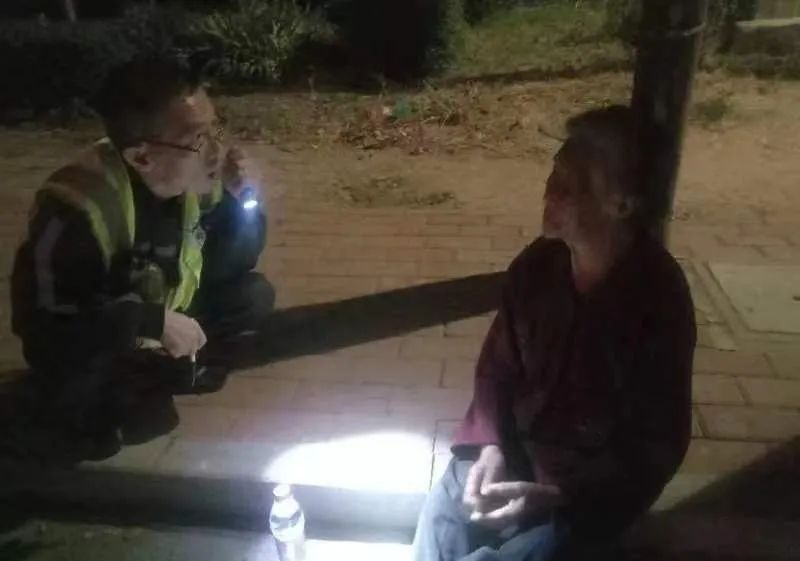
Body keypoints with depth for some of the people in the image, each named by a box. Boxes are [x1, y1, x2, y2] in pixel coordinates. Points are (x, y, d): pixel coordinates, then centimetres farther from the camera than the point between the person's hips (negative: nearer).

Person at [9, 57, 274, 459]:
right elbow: (40, 322, -31)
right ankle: (99, 413, 2)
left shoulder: (195, 181, -14)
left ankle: (167, 373, 3)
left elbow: (229, 267, -5)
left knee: (253, 296, -9)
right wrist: (154, 322, -37)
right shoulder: (76, 211, -33)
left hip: (158, 328, 6)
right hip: (84, 349, -6)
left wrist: (243, 201, -23)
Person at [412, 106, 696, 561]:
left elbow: (658, 446, -12)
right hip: (513, 455, 4)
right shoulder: (536, 265, -6)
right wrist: (490, 446, -10)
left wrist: (556, 496, -21)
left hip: (595, 489, -3)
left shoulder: (659, 299, -18)